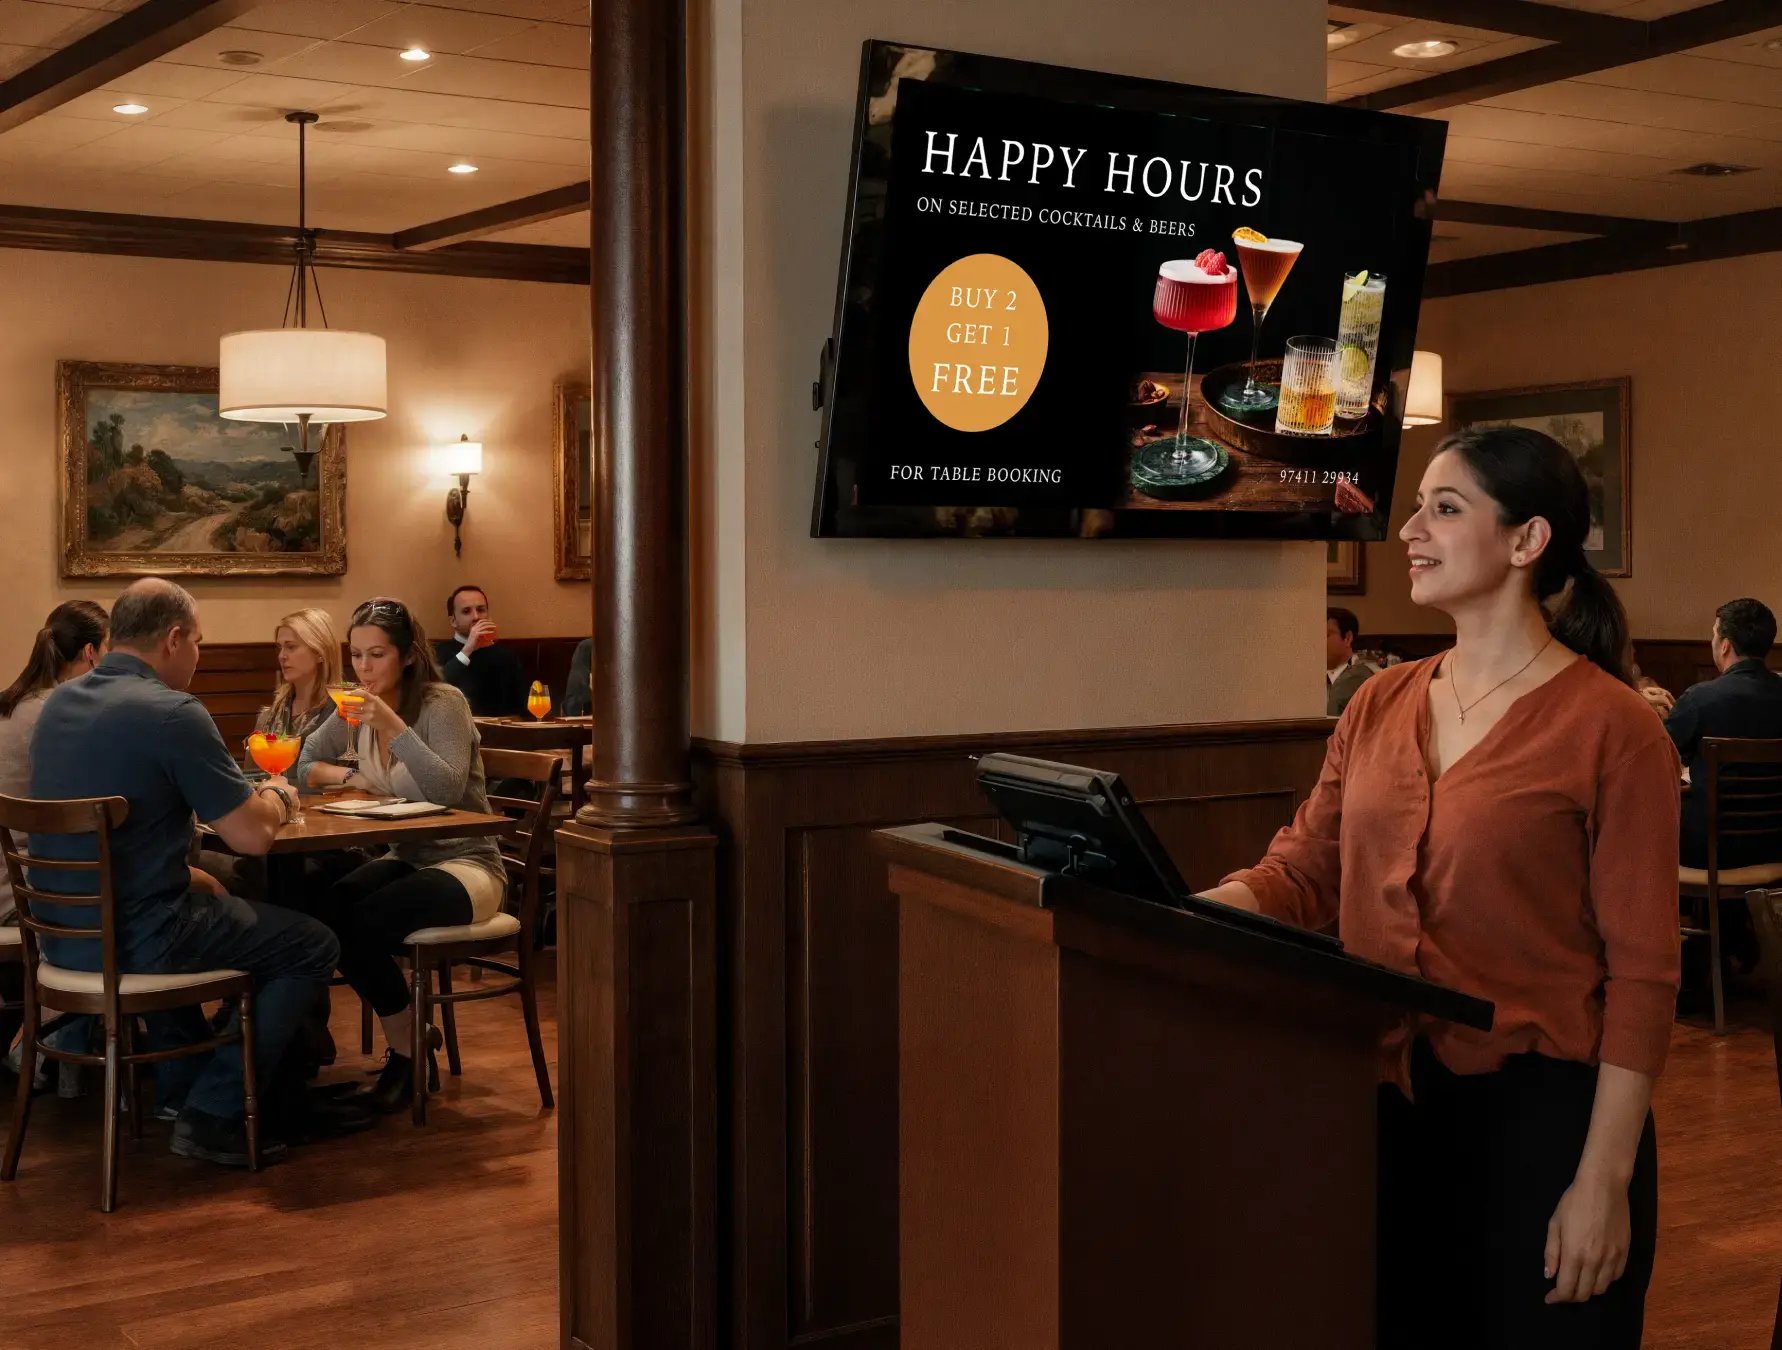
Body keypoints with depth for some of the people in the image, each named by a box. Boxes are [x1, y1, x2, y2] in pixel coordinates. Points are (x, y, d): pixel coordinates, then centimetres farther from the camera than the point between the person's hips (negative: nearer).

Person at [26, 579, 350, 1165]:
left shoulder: (59, 703, 6)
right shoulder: (173, 713, -18)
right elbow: (253, 835, -17)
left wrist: (249, 793, 21)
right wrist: (278, 797, 6)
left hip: (61, 934, 8)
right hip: (135, 941, -8)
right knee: (313, 946, 6)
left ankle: (178, 1081, 39)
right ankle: (215, 1115, 5)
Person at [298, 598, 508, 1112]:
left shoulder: (444, 703, -13)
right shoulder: (358, 708, 5)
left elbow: (449, 790, -27)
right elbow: (302, 765, 13)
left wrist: (393, 727, -34)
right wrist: (350, 776, -7)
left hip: (464, 863, -6)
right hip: (405, 858, 6)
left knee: (367, 921, -30)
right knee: (328, 910, -24)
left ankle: (406, 1051, -6)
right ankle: (411, 1037, -6)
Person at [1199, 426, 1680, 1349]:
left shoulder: (1608, 727, -11)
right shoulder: (1382, 704, 6)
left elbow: (1642, 972, -11)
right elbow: (1303, 870, 9)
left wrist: (1604, 1179, -14)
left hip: (1538, 1112, -5)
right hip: (1389, 1104, 5)